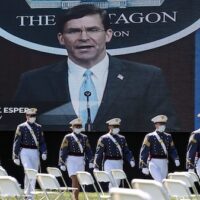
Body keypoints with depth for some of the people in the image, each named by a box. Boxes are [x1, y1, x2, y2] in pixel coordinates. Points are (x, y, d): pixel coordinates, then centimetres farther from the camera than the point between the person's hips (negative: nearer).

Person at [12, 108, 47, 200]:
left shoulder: (39, 127, 11)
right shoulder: (21, 127, -1)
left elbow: (42, 142, 13)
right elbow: (16, 142, -2)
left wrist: (44, 152, -2)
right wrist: (16, 157, -5)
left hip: (35, 152, 5)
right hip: (25, 152, -5)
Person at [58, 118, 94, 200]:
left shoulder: (84, 137, 11)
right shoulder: (68, 137, -1)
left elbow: (88, 150, 12)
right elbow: (63, 151, -2)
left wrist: (91, 161, 4)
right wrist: (62, 163, -7)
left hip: (81, 161, 4)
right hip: (71, 160, -4)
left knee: (79, 181, 5)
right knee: (75, 180, -14)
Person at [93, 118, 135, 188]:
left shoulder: (122, 138, 13)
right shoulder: (104, 139, -2)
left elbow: (126, 152, 13)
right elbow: (98, 153, -4)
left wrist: (131, 160, -6)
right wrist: (96, 167, -7)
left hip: (119, 163, 6)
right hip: (109, 163, -6)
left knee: (117, 183, 9)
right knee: (113, 182, -16)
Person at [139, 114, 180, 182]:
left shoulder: (168, 137, 13)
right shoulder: (150, 137, -1)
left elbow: (172, 149, 13)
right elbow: (144, 152, -4)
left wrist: (176, 159, -7)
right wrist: (144, 166, -9)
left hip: (164, 164, 5)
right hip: (154, 162, -5)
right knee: (159, 182, -20)